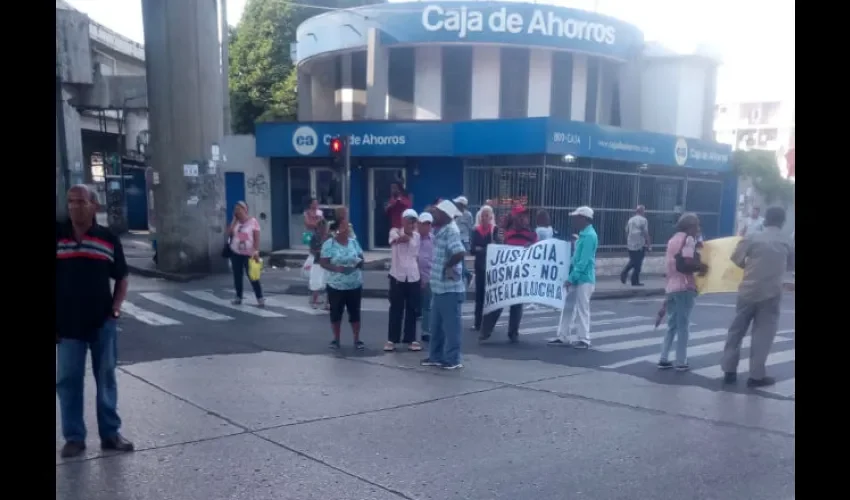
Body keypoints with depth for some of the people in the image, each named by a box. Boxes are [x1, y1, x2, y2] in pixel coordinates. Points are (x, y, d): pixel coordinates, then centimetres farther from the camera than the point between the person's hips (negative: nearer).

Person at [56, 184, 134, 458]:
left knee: (106, 378, 9)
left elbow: (121, 277, 8)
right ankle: (74, 437, 19)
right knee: (68, 381, 6)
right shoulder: (58, 234, -1)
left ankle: (110, 433, 20)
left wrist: (116, 308, -5)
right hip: (67, 324, 0)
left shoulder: (108, 238, -1)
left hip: (103, 322, 0)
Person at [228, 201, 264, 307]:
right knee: (237, 276, 9)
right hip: (235, 253, 5)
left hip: (248, 254, -5)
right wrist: (234, 220, -7)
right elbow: (229, 233, -7)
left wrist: (256, 252, -16)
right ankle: (238, 297, 19)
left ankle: (260, 298, -4)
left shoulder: (253, 221, -7)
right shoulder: (235, 222, 7)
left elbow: (257, 238, -9)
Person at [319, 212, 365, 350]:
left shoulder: (354, 242, 5)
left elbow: (361, 258, 12)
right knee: (336, 313, 8)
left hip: (354, 285, 3)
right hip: (336, 286, -3)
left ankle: (357, 339, 16)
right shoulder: (329, 244, -8)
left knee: (355, 312, 6)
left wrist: (360, 263, -11)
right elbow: (323, 262, -9)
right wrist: (335, 268, -24)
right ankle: (336, 339, 22)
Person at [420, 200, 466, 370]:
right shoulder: (439, 231, 12)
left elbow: (460, 253, -31)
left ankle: (453, 359, 12)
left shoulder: (451, 231, -17)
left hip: (450, 289, -9)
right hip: (438, 287, 10)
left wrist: (448, 266, -16)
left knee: (450, 325, 2)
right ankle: (436, 356, 28)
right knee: (436, 325, 17)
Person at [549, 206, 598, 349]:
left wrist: (571, 277, -20)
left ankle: (584, 339, 8)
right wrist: (570, 276, 14)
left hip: (584, 279, -9)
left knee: (582, 309, -2)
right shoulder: (583, 235, 14)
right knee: (568, 307, 11)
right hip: (576, 278, 9)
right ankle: (563, 337, 17)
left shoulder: (589, 236, -16)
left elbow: (584, 261, -21)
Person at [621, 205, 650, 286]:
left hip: (630, 245, 5)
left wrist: (627, 243, 21)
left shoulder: (630, 220, 9)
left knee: (632, 261, 19)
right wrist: (648, 244, -4)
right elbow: (646, 233, -11)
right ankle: (635, 281, 6)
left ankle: (624, 272, -4)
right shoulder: (643, 220, -7)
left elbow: (627, 232, 13)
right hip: (640, 245, -5)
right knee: (638, 264, 3)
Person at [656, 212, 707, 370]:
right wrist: (703, 267, -5)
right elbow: (688, 262, -19)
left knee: (672, 325, 13)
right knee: (683, 325, 0)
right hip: (684, 287, -7)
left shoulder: (673, 239, 18)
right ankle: (681, 362, 4)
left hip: (671, 287, 7)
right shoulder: (688, 239, -7)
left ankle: (664, 359, 12)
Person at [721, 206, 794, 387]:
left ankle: (729, 370, 13)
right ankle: (756, 375, 5)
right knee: (763, 334, 5)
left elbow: (736, 257, -5)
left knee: (737, 330, 10)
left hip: (748, 290, 0)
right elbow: (791, 264, 13)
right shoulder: (787, 242, 2)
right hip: (771, 293, 0)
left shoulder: (753, 238, -4)